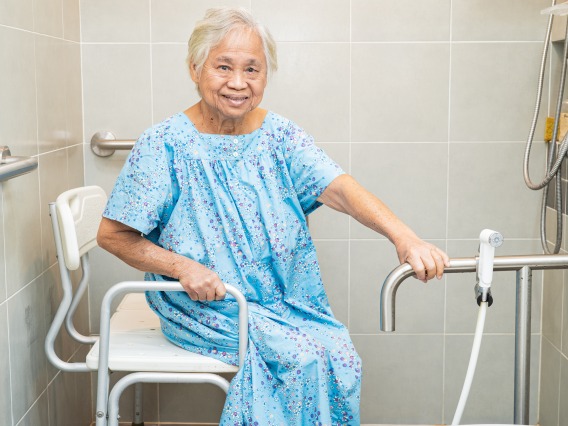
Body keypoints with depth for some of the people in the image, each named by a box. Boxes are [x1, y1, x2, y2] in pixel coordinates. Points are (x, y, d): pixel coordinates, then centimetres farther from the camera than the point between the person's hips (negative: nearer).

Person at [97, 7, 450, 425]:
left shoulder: (280, 135, 1)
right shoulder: (165, 144, -10)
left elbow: (338, 188, -15)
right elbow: (113, 234, -8)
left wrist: (404, 237, -31)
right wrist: (182, 267, -22)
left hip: (287, 301, 4)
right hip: (206, 309, -4)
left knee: (342, 358, -18)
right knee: (306, 359, -23)